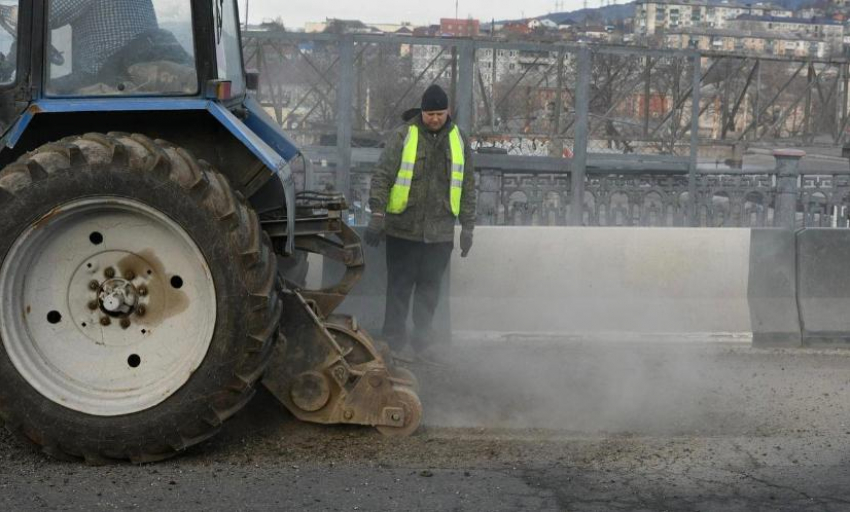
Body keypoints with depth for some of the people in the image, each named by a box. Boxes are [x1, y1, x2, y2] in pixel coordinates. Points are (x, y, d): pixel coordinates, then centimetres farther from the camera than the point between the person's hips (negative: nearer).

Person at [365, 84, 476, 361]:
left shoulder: (459, 141, 8)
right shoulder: (403, 136, -3)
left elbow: (467, 187, 13)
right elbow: (382, 176, -4)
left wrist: (467, 228, 11)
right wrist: (377, 215, -13)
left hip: (440, 232, 3)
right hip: (403, 229, -3)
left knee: (430, 289, 8)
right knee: (399, 287, 2)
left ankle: (423, 341, 18)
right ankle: (393, 341, 12)